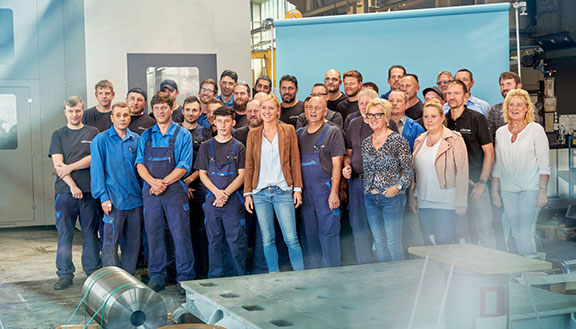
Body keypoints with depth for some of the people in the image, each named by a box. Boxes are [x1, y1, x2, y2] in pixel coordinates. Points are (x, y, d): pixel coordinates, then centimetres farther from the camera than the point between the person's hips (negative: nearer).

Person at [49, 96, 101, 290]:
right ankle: (65, 274, 8)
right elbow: (58, 164, 0)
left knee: (91, 233, 4)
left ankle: (94, 272, 12)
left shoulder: (93, 133, 9)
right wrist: (72, 185, -10)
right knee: (65, 234, 1)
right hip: (65, 191, 0)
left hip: (90, 191, 0)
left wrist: (70, 167, -10)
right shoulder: (58, 135, 10)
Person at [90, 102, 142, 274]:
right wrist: (103, 197, -10)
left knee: (133, 242, 9)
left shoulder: (136, 139, 10)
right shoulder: (101, 140, 0)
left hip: (135, 198, 4)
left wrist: (144, 192, 8)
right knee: (111, 242, -4)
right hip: (114, 199, -4)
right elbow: (97, 170, -3)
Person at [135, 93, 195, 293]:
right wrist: (152, 181, -12)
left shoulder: (183, 135, 4)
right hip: (150, 192, 3)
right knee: (153, 234, 5)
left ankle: (186, 278, 0)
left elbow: (184, 166, -4)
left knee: (181, 234, -6)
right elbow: (140, 164, 6)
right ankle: (156, 276, 15)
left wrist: (164, 182, -13)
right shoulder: (146, 136, 14)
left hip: (175, 189, -3)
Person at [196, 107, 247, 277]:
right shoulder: (206, 146, 10)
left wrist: (226, 193, -13)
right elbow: (203, 174, 7)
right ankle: (215, 278, 15)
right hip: (212, 199, 2)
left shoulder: (238, 147, 6)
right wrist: (216, 192, -10)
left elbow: (242, 175, 0)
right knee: (214, 240, 6)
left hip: (233, 200, -1)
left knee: (236, 240, -3)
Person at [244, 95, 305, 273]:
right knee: (267, 240, 4)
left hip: (283, 191, -2)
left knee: (291, 238, -7)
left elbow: (295, 160, 5)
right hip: (260, 192, 2)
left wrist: (297, 188, -1)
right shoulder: (253, 134, 10)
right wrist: (247, 193, 5)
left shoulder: (288, 130, 6)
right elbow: (249, 165, 11)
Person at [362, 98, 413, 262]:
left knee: (393, 243, -6)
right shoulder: (366, 142, 11)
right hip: (370, 198, 5)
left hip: (392, 198, -5)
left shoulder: (398, 141, -6)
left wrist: (398, 186, -17)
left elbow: (408, 170, -6)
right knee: (379, 244, 9)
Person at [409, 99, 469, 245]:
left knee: (444, 242, -7)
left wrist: (461, 203, -11)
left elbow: (462, 173, -7)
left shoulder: (454, 140, -5)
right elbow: (413, 171, 17)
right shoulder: (419, 141, 12)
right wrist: (412, 198, 11)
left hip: (446, 203, -5)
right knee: (428, 243, 9)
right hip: (423, 202, 5)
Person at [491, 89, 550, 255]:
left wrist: (543, 190, -12)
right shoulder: (501, 132, 11)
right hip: (508, 189, 4)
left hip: (530, 188, -4)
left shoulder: (536, 129, -1)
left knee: (525, 234, -11)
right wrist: (494, 191, 11)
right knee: (516, 234, 6)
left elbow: (544, 164, -4)